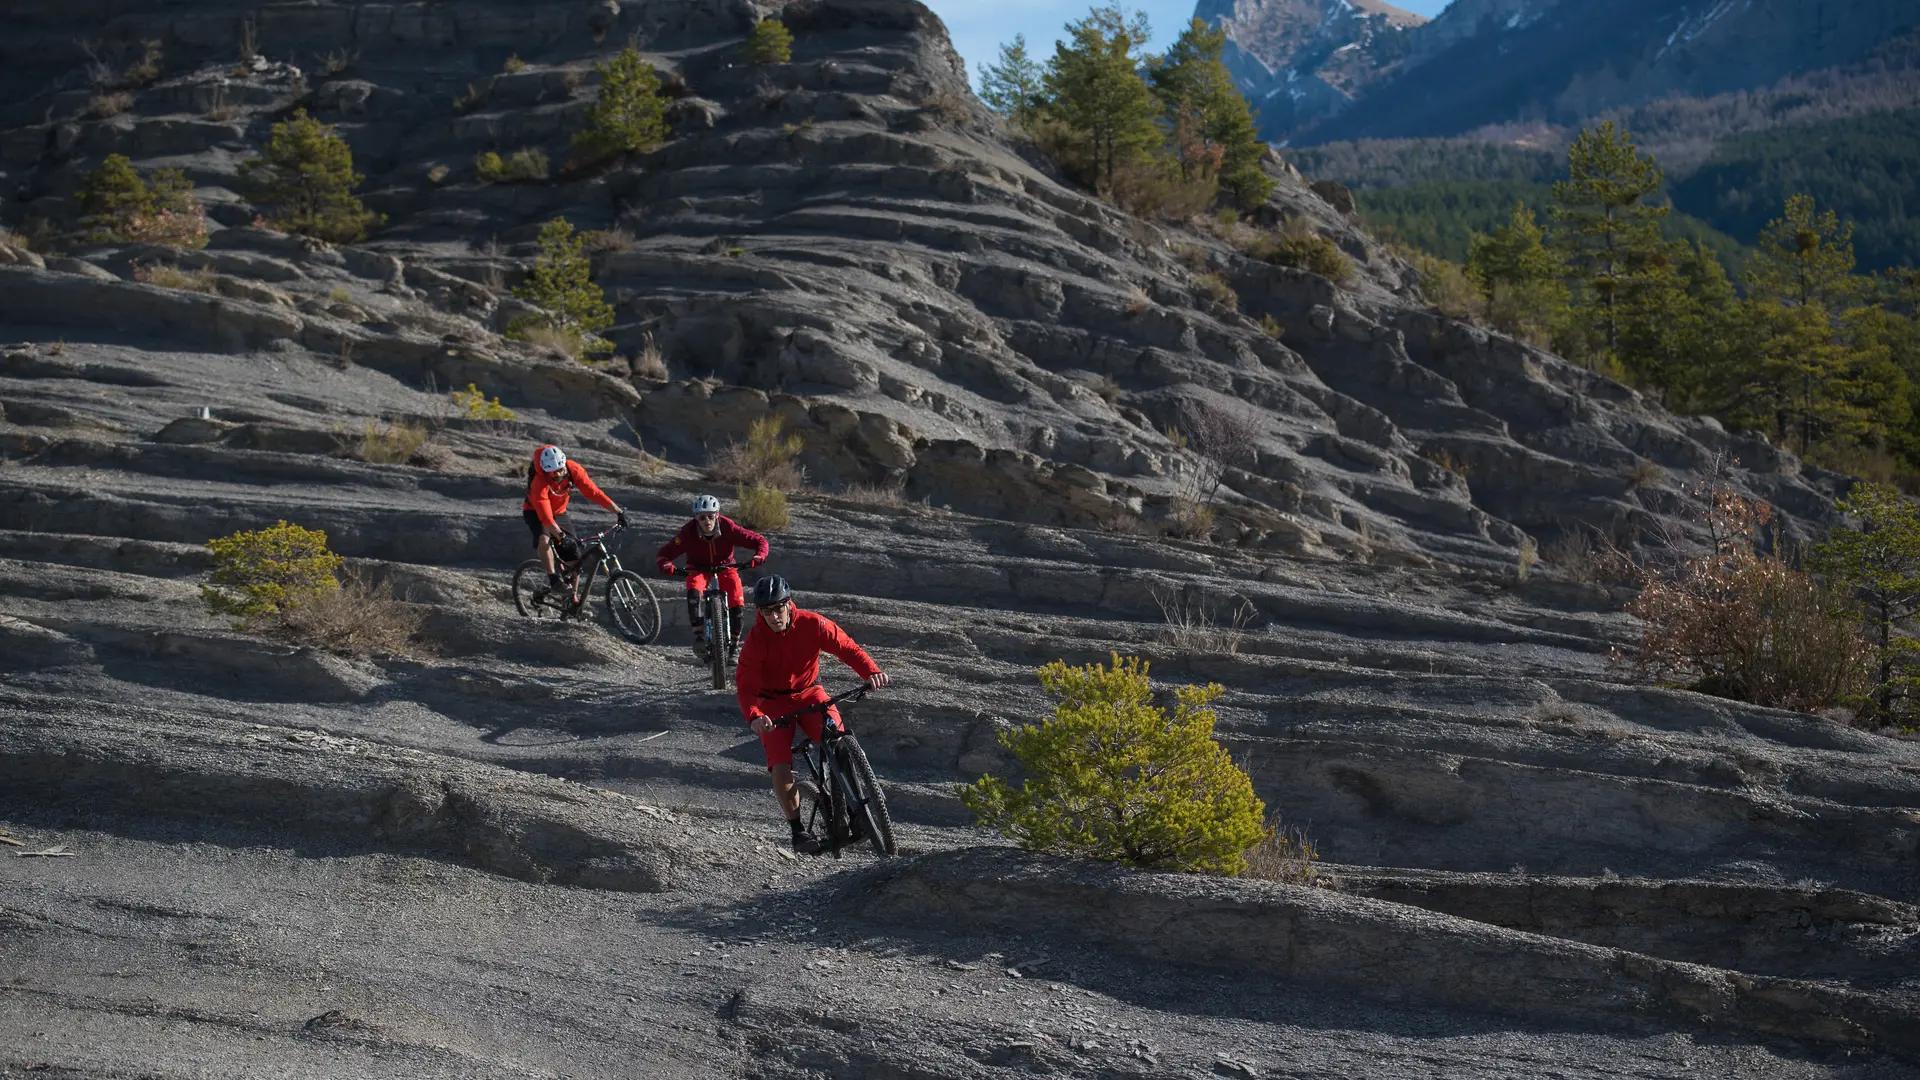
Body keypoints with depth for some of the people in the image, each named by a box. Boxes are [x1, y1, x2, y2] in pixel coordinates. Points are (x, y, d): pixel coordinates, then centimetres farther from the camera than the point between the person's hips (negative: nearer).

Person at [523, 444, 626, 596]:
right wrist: (562, 536, -55)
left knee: (573, 557, -1)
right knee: (544, 539, -38)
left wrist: (618, 511, -30)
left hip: (559, 513, 5)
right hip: (535, 512, -4)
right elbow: (546, 517, -43)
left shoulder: (574, 470, -25)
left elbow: (593, 492, -23)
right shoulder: (539, 482, -37)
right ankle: (552, 578, -24)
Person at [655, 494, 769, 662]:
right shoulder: (688, 532, -28)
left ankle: (734, 646, 2)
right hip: (698, 567, 0)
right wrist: (666, 566, -46)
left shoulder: (728, 527, -28)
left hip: (724, 566, 1)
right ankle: (698, 635, -26)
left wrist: (759, 556, -43)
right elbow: (664, 553, -23)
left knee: (737, 604, -16)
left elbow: (760, 541, -23)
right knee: (693, 591, -32)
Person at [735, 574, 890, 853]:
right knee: (781, 767, -17)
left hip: (809, 693, 1)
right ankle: (797, 830, -1)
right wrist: (754, 717, -46)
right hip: (773, 703, -1)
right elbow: (745, 686, -26)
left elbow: (847, 648, -19)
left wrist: (872, 672, -39)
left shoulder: (812, 624, -18)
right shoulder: (756, 639, -21)